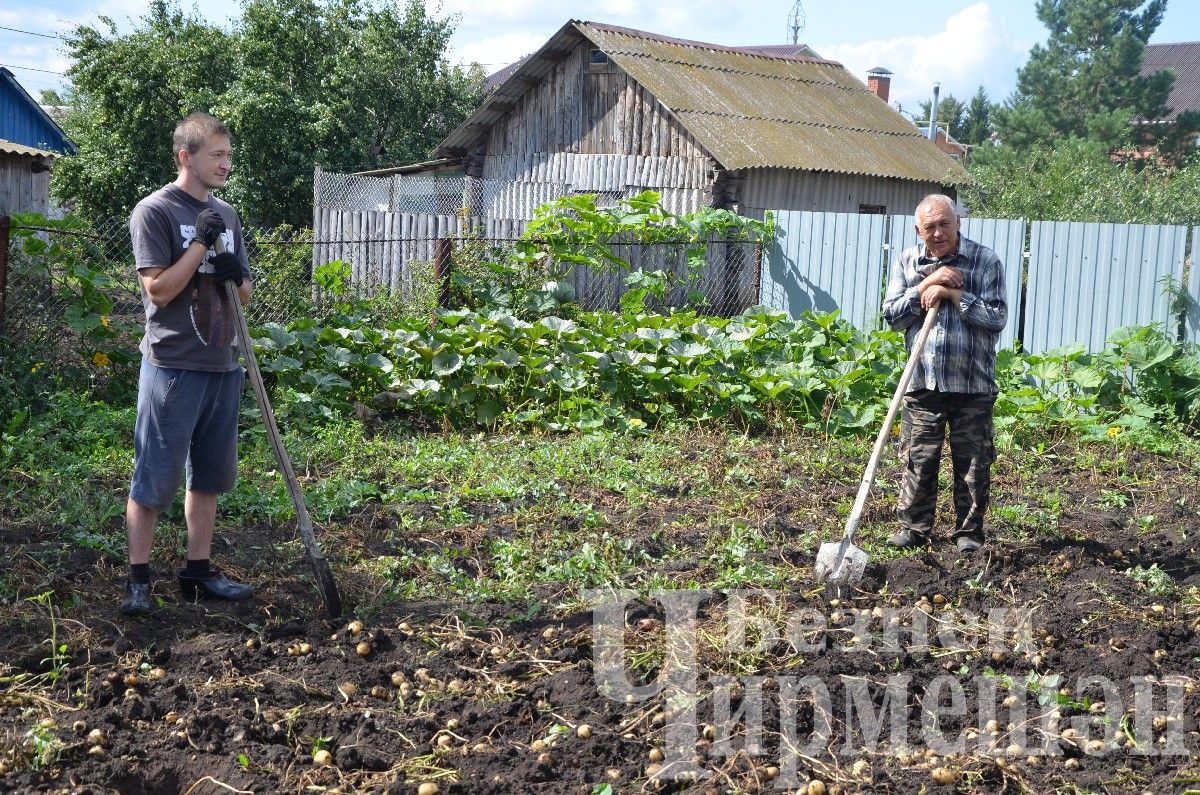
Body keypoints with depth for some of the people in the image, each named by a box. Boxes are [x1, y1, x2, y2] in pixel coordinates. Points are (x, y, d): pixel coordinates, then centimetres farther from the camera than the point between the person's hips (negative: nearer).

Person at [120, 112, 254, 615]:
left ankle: (199, 571, 22)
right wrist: (200, 243, -15)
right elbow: (158, 290, -13)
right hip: (172, 367, -7)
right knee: (154, 479, -2)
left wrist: (237, 276, -5)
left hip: (222, 366, 7)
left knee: (208, 476, 12)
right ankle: (138, 579, 8)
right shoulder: (154, 211, -7)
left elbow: (245, 293, 17)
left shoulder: (226, 215, 13)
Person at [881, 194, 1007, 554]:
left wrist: (952, 294, -15)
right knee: (918, 460, 5)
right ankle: (914, 527, 16)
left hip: (973, 385, -1)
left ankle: (969, 532, 17)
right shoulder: (907, 262, 7)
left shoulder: (985, 261, -2)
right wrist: (927, 284, -10)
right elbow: (892, 315, 0)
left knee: (973, 463, 6)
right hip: (922, 382, 2)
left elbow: (997, 318, -10)